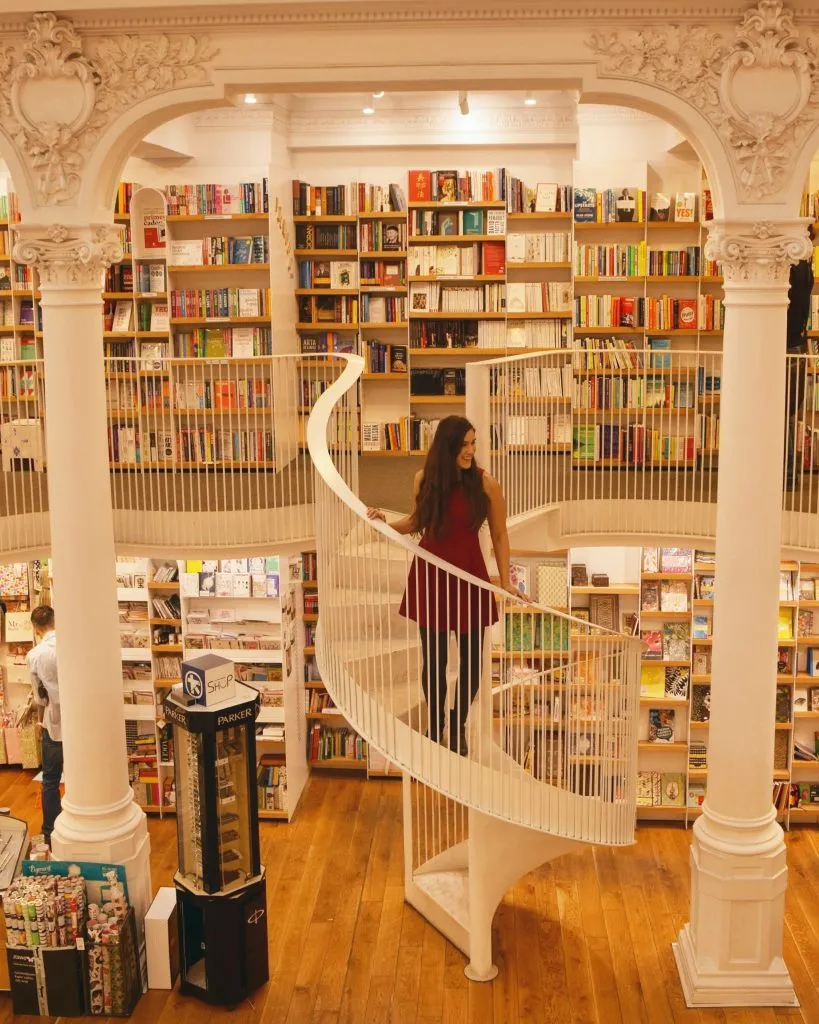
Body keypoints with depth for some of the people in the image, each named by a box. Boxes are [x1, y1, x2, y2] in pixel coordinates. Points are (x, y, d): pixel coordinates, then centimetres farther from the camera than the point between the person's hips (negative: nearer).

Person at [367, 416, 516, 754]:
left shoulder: (485, 484, -8)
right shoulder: (425, 479, -2)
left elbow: (499, 535, -1)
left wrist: (506, 581, -5)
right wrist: (387, 522, -4)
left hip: (469, 576, -1)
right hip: (430, 575, 1)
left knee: (471, 658, 4)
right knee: (434, 658, 5)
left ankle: (458, 726, 28)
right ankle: (435, 726, 27)